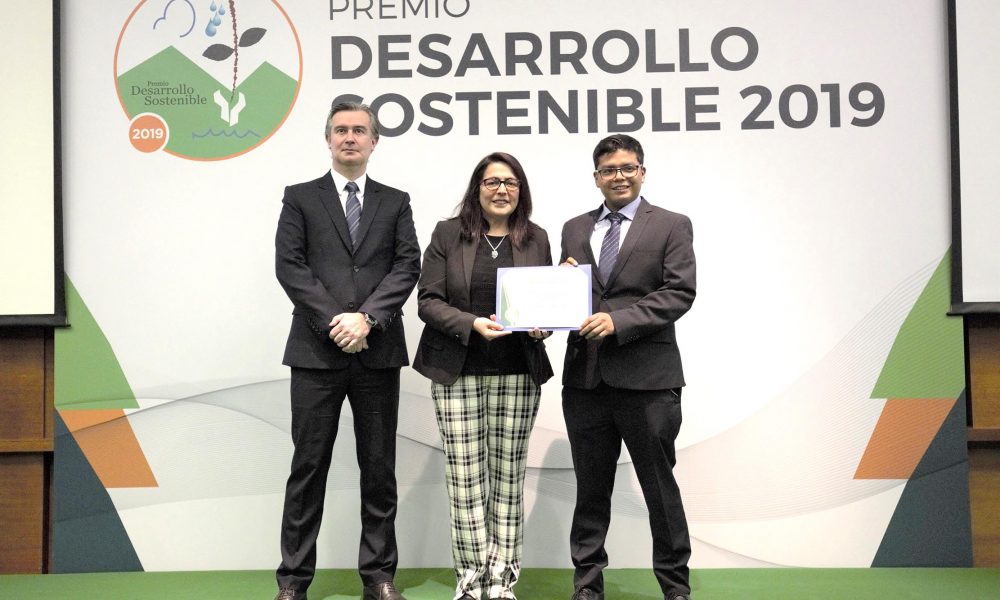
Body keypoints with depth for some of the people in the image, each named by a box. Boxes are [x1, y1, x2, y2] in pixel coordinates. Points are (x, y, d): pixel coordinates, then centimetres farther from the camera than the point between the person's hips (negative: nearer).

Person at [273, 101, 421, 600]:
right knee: (308, 466, 3)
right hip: (316, 352, -1)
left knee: (379, 468, 7)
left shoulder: (395, 202, 13)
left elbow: (408, 265, 1)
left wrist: (367, 317, -13)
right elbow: (289, 265, -2)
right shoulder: (300, 198, 9)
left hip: (378, 352, 1)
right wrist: (332, 321, -13)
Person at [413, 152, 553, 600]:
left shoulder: (536, 239, 9)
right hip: (459, 371, -1)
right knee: (465, 475, 0)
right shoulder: (448, 234, 3)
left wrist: (541, 324, -7)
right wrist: (472, 324, -16)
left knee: (508, 475, 5)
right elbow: (428, 300, -2)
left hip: (518, 373, 2)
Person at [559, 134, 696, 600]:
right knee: (591, 486, 12)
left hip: (646, 375, -3)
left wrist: (617, 320, -17)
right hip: (585, 374, 4)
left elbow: (679, 294, -8)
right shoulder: (574, 229, 14)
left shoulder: (671, 226, 2)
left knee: (660, 484, 6)